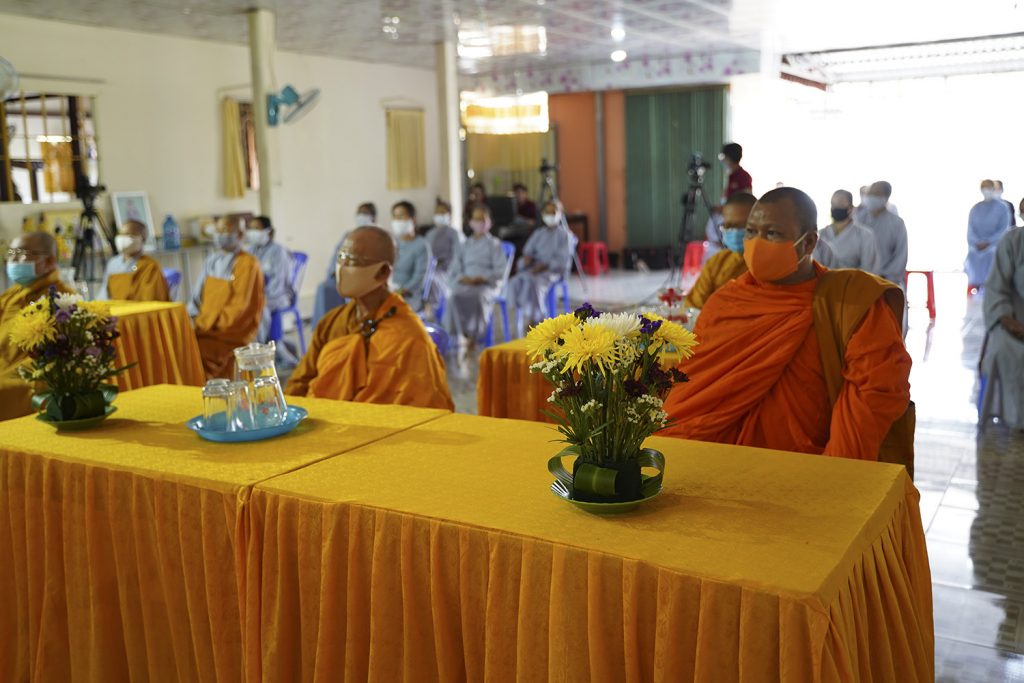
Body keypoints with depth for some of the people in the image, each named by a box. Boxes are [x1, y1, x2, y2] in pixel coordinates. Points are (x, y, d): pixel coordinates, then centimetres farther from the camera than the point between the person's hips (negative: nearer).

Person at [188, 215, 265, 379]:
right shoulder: (211, 260, 16)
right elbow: (197, 296, 16)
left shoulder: (248, 263, -7)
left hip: (233, 332, -7)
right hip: (206, 327, 7)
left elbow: (240, 306, -14)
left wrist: (210, 324, -16)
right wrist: (199, 322, -2)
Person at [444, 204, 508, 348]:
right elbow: (454, 270, 15)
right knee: (455, 297, -33)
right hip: (466, 284, 3)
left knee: (478, 297, -39)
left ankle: (472, 338, -31)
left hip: (487, 284, -3)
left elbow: (500, 271, 0)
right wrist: (462, 278, -7)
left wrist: (480, 279, -15)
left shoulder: (494, 243, 10)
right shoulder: (466, 244, 22)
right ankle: (464, 335, -29)